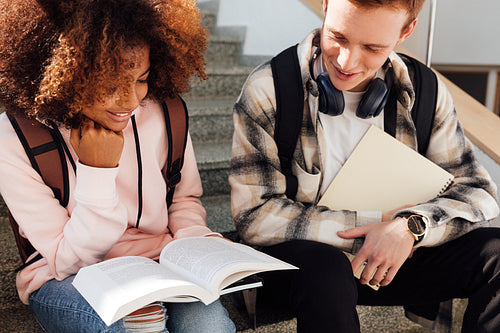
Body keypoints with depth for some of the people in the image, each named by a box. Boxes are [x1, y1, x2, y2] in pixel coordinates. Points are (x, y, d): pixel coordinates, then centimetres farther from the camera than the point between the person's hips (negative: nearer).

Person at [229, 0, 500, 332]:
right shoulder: (267, 90, -14)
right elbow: (254, 215, -17)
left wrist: (412, 225, -22)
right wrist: (373, 227, -20)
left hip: (395, 255, 4)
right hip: (299, 254, -3)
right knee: (326, 270, -37)